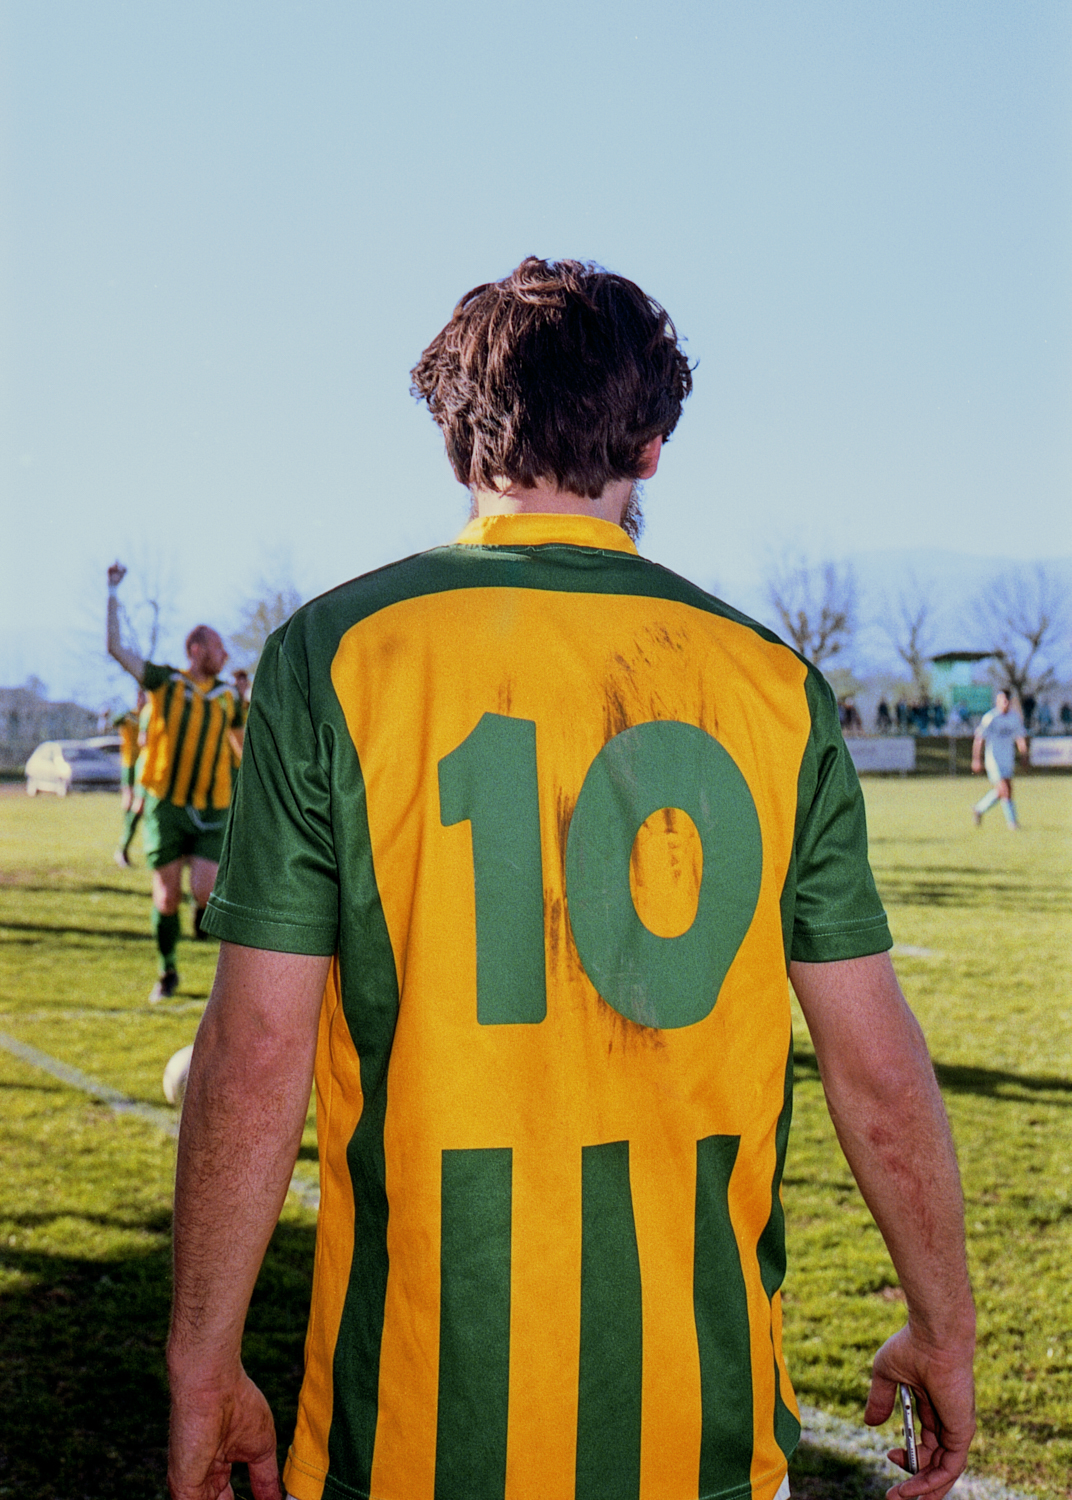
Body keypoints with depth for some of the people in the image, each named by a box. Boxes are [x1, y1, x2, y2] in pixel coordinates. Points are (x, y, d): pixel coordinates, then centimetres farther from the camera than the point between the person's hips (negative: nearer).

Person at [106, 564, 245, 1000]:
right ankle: (167, 973, 22)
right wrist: (113, 591, -7)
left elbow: (240, 744, 28)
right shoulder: (163, 682, 1)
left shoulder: (229, 697, 12)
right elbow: (116, 647, -7)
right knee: (167, 898, 1)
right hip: (165, 805, -2)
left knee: (204, 893, -14)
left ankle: (204, 907, 25)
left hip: (211, 811, 2)